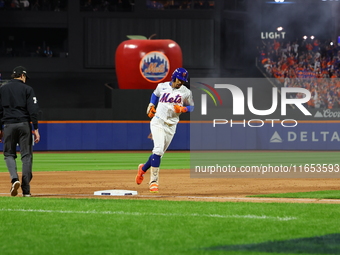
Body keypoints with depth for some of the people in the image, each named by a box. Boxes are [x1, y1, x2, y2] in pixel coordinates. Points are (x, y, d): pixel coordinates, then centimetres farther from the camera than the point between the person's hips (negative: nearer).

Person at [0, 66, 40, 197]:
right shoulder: (27, 89, 1)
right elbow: (33, 110, -6)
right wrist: (35, 129, -5)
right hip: (24, 125, -1)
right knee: (26, 155, 4)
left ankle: (14, 178, -15)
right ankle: (26, 189, 1)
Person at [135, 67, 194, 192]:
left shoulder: (186, 92, 0)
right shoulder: (162, 86, 2)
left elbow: (191, 107, 10)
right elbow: (155, 94, 23)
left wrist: (182, 109, -11)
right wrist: (151, 105, 7)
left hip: (171, 126, 2)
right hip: (158, 122, -2)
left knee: (158, 153, 7)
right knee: (158, 150, -18)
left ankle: (143, 168, 36)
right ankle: (154, 181, -15)